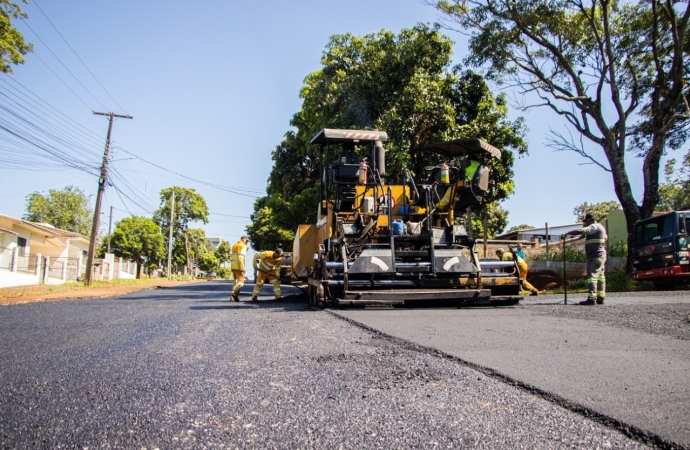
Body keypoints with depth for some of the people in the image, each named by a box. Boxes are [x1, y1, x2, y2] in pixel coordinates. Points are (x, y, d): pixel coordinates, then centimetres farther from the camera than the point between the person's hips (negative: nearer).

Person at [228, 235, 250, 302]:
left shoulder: (235, 245, 21)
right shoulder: (242, 246, -7)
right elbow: (241, 257, -16)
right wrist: (242, 268, -17)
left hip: (233, 266, 9)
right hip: (238, 266, -9)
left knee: (236, 281, 15)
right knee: (241, 281, -7)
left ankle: (233, 296, 11)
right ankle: (235, 294, -20)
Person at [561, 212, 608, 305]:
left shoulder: (594, 226, -10)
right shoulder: (600, 227, 22)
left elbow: (580, 231, -23)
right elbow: (605, 237, 40)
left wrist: (566, 233, -24)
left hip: (595, 256, -11)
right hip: (600, 255, 11)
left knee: (592, 276, -14)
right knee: (600, 276, 10)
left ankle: (592, 298, -20)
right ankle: (600, 298, 13)